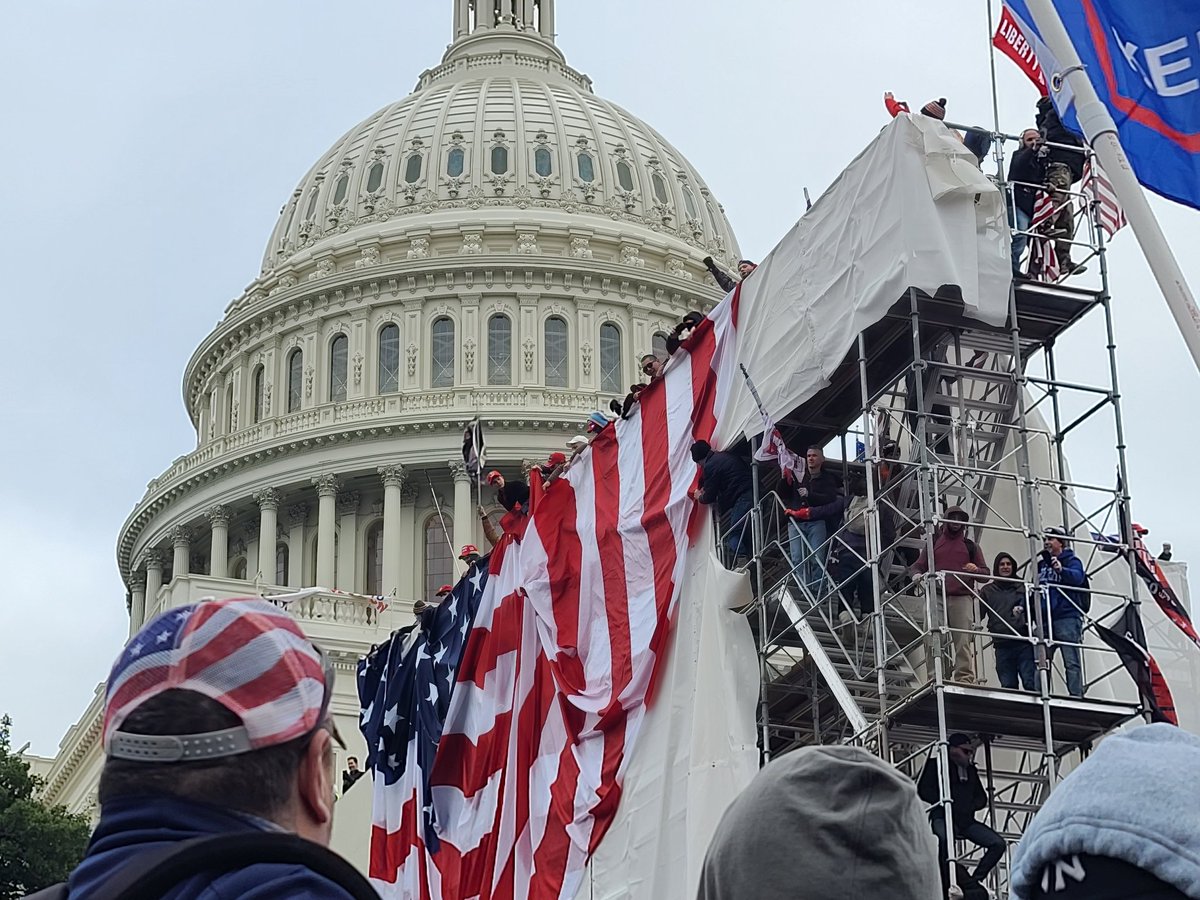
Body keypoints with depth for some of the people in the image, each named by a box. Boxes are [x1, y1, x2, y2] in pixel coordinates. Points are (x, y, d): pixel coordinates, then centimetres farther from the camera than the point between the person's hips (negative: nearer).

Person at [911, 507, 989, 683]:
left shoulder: (971, 546, 20)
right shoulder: (934, 543, 22)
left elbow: (985, 574, 18)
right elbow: (918, 565, 18)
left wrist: (976, 570, -7)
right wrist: (917, 575, -7)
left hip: (962, 597, -1)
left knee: (963, 640, -12)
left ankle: (965, 678, -18)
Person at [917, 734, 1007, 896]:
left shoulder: (970, 770, 22)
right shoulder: (937, 764, 4)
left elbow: (982, 797, 25)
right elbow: (923, 790, -4)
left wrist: (970, 805, 3)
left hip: (966, 820, 7)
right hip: (943, 817, -7)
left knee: (998, 843, -11)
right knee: (945, 838, -42)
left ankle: (974, 881, -1)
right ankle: (944, 884, -29)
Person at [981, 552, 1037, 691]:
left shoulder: (1022, 587, 16)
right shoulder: (988, 590, 15)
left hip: (1024, 642, -1)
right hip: (1002, 644, 1)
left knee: (1030, 683, -10)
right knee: (1008, 685, 0)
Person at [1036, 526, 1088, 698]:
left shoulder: (1072, 561, 3)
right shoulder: (1041, 564, 21)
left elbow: (1077, 577, -19)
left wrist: (1061, 570, -38)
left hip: (1067, 618, -6)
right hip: (1045, 619, 6)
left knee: (1071, 662, -9)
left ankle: (1076, 695, -12)